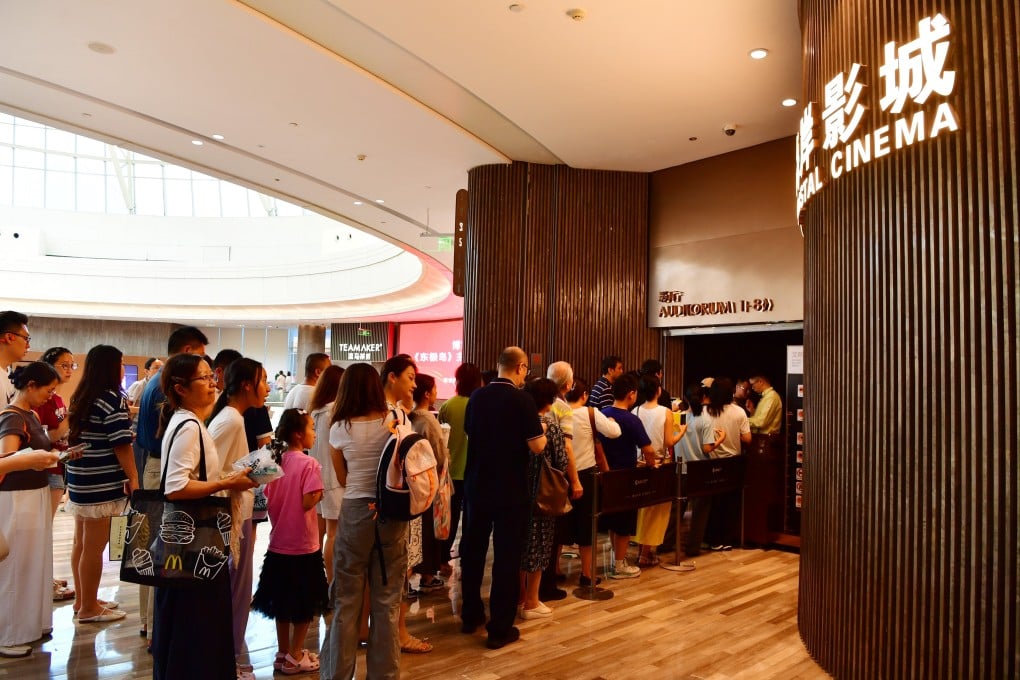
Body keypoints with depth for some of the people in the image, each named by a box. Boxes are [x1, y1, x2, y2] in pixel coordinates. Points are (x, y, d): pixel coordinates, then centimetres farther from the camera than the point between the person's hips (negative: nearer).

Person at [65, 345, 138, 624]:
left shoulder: (81, 397, 12)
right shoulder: (112, 398, -14)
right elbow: (121, 445, -16)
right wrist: (133, 477, -10)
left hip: (80, 480, 9)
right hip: (101, 483, -9)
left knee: (81, 543, 16)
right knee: (94, 547, 1)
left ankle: (83, 600, 28)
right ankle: (89, 608, 10)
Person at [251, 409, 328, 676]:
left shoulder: (277, 460, 2)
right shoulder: (308, 463, -16)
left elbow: (267, 500, 5)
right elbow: (308, 502, -22)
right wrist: (320, 493, -4)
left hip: (278, 542, 6)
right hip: (303, 544, -6)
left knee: (282, 601, 17)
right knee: (304, 604, 8)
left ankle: (283, 652, 28)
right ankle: (295, 657, 16)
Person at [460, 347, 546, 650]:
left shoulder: (477, 396, 0)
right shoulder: (522, 399, -15)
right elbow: (537, 446, -16)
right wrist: (542, 430, 4)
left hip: (476, 486, 5)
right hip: (510, 490, -5)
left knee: (472, 550, 17)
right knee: (506, 555, 5)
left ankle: (470, 615, 30)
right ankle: (499, 628, 12)